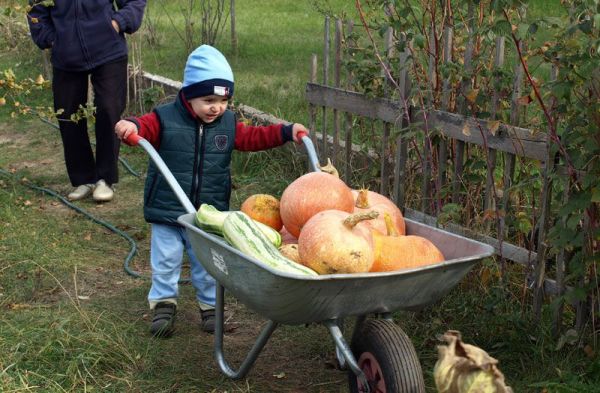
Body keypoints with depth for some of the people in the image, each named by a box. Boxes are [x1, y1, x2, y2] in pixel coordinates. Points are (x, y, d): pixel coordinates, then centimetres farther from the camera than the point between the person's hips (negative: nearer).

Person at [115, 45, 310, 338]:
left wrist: (286, 131, 2)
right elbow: (145, 128, -19)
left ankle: (210, 305, 30)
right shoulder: (165, 118, -11)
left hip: (209, 214, 2)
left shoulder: (228, 123, 1)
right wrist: (130, 126, -43)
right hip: (167, 211, -2)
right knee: (165, 261, 9)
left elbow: (252, 137, 9)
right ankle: (164, 303, 27)